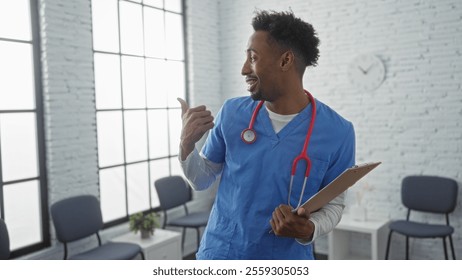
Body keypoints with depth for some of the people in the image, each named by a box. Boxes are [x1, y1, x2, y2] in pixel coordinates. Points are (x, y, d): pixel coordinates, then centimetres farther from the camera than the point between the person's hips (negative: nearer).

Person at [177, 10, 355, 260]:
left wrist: (309, 230, -23)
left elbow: (334, 204, -4)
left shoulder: (337, 131, -13)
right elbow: (201, 180, 2)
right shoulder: (232, 113, -6)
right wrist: (186, 144, -16)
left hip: (286, 259, -1)